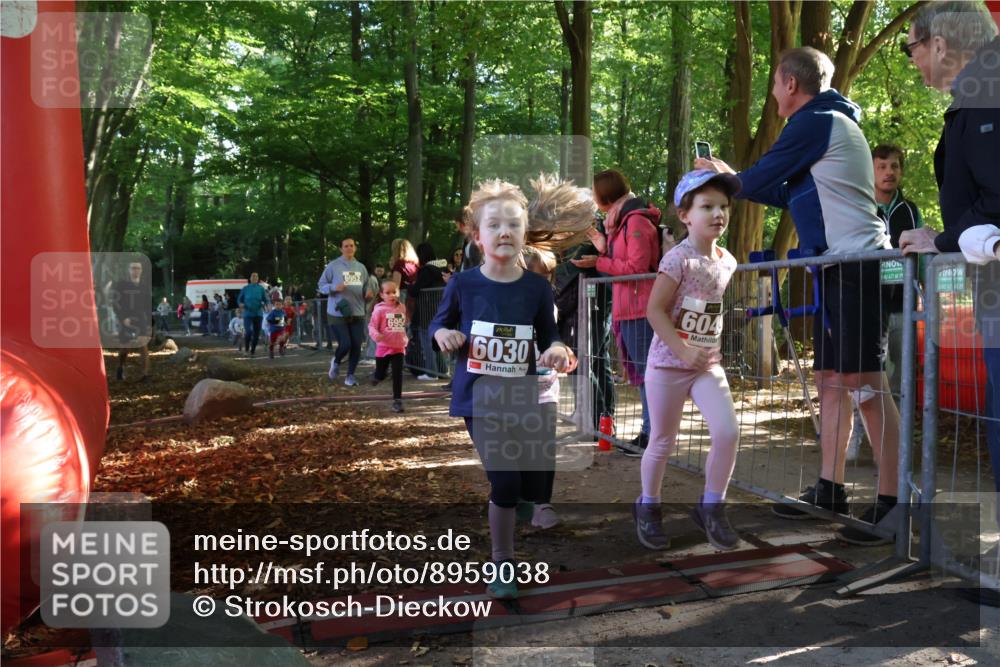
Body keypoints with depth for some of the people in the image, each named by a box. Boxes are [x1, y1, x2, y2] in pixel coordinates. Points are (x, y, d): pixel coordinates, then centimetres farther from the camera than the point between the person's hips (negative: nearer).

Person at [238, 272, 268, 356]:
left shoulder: (261, 288, 7)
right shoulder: (245, 288, 6)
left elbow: (266, 300, 4)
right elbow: (239, 299, 9)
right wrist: (241, 304, -12)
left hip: (258, 314, 2)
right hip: (248, 314, -2)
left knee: (256, 333, 3)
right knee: (248, 331, -17)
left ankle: (253, 350, 20)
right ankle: (246, 346, 9)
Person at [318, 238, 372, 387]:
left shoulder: (361, 267, 10)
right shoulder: (333, 266, -3)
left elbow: (366, 287, 18)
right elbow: (321, 285, 0)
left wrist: (368, 294, -5)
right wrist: (335, 287, -19)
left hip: (357, 313, 4)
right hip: (338, 313, -4)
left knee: (357, 346, 0)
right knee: (345, 344, -11)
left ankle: (350, 375, 16)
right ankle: (335, 362, 23)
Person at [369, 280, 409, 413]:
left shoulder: (402, 308, 3)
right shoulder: (380, 309, -13)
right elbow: (372, 326, -13)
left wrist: (405, 339, 17)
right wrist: (375, 335, -32)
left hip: (399, 347, 3)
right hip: (384, 347, -3)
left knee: (398, 375, -2)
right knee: (381, 374, 12)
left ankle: (397, 401, 5)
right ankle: (376, 376, 49)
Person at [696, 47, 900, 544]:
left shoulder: (813, 123, -8)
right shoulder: (832, 124, 23)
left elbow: (759, 180, -4)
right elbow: (788, 194, 26)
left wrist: (727, 180, 17)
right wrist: (731, 178, 29)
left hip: (855, 266, -10)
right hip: (839, 268, 10)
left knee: (864, 383, -10)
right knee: (830, 380, 10)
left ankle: (891, 502, -6)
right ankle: (830, 489, 15)